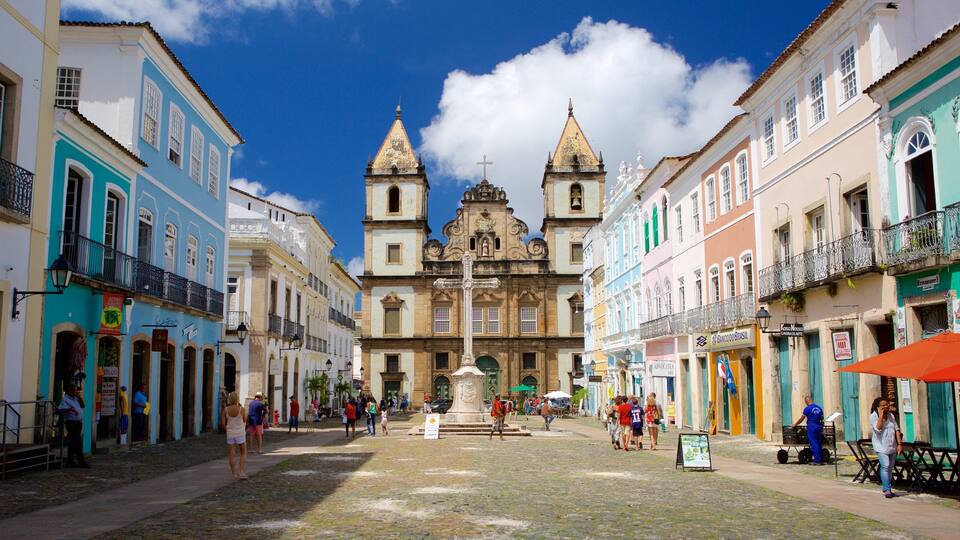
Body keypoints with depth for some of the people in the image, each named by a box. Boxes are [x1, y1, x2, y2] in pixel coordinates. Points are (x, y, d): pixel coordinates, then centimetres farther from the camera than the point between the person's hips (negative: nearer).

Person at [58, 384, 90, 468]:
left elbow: (82, 406, 25)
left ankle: (70, 461, 17)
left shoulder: (75, 398, 16)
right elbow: (60, 410, -22)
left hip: (78, 423, 9)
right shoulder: (65, 400, -9)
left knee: (73, 442, 12)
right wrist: (70, 409, -36)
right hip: (71, 423, -9)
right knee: (77, 442, -9)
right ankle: (81, 461, -8)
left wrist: (79, 397, 11)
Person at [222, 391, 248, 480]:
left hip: (230, 434, 2)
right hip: (240, 433, -2)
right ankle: (242, 472, 1)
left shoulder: (226, 409, -6)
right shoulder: (241, 409, -12)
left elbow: (223, 423, -4)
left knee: (232, 455, 8)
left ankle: (234, 474, 9)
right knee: (243, 453, 12)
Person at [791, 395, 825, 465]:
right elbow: (822, 419, 14)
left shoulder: (807, 409, -8)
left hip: (811, 427, -6)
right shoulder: (819, 408, 10)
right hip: (819, 427, 6)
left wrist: (795, 424, 12)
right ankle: (821, 460, 12)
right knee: (819, 443, 10)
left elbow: (801, 419, -2)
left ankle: (817, 460, -6)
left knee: (814, 444, -4)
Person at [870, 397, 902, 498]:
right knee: (885, 466, -17)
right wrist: (881, 415, -21)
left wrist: (899, 444, 6)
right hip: (881, 447, -6)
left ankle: (887, 489, 18)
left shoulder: (891, 415, 10)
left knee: (889, 467, 10)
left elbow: (896, 429, 12)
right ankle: (887, 490, -15)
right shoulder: (874, 416, -7)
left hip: (892, 446, 6)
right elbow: (878, 428, -23)